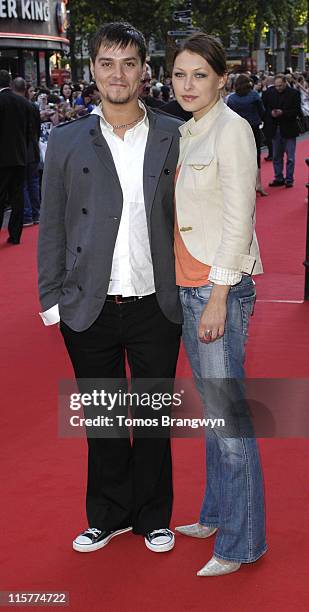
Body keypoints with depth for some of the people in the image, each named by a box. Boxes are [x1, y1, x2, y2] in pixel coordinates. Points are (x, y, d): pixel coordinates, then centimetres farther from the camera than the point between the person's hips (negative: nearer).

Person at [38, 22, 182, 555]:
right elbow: (51, 226, 3)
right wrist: (52, 299, 0)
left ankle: (153, 517, 31)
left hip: (155, 306, 0)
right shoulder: (66, 141, 1)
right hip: (89, 310, 1)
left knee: (154, 416, 12)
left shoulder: (174, 137, 0)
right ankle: (108, 515, 32)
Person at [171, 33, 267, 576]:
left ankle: (242, 541, 6)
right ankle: (217, 515, 30)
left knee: (227, 411, -4)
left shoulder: (231, 130, -12)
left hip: (222, 286, -9)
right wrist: (190, 290, 13)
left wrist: (218, 298, -19)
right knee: (211, 409, 17)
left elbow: (238, 218, -17)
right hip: (189, 285, 9)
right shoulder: (187, 132, 13)